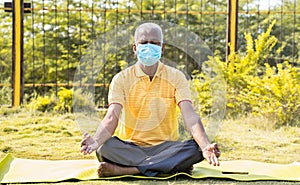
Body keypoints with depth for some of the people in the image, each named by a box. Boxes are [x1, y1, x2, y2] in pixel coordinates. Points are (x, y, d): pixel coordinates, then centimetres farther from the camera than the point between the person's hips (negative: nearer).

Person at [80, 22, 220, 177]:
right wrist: (96, 141, -38)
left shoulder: (176, 77, 2)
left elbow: (189, 115, -12)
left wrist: (206, 146, -32)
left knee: (196, 148, -30)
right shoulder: (122, 79, 0)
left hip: (165, 147, 1)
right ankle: (174, 166, -29)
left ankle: (123, 169, -29)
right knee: (104, 148, -32)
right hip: (129, 148, -1)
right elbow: (112, 117, -14)